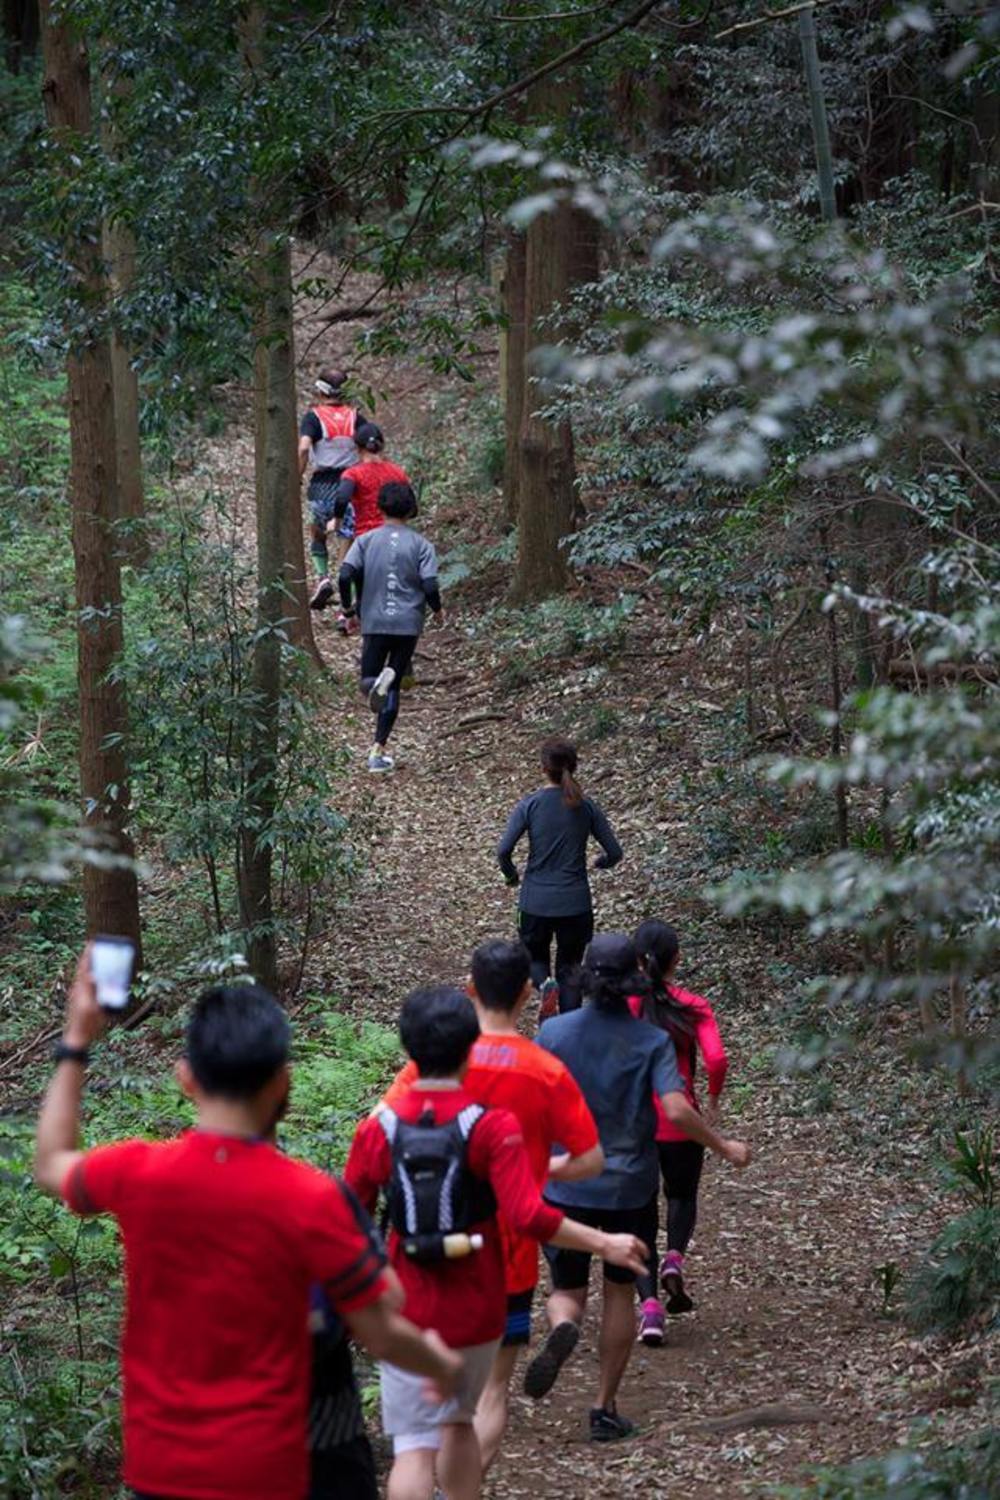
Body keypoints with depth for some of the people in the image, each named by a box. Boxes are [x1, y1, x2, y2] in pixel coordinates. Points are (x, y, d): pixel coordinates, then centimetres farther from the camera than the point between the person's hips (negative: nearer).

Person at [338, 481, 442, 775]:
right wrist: (437, 610, 10)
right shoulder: (421, 545, -2)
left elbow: (345, 575, -11)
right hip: (408, 623, 0)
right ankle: (378, 750, 1)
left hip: (374, 622, 0)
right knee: (394, 687, 9)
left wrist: (347, 607, 6)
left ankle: (375, 681, -25)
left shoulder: (366, 541, 0)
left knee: (368, 680, 13)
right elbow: (430, 586, -10)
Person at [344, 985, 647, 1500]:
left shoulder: (379, 1129, -6)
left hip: (407, 1309, -1)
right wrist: (604, 1244, -11)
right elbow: (528, 1217, -20)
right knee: (458, 1421, 24)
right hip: (476, 1311, 1)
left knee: (414, 1445, -2)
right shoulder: (494, 1126, -12)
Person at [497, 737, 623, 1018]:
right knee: (569, 966, 14)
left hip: (536, 902, -1)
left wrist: (511, 875, 6)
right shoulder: (585, 807, -2)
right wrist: (601, 863, 23)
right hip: (575, 901, 1)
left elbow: (503, 850, -15)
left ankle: (545, 985, -13)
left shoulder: (530, 804, -8)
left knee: (535, 956, 20)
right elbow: (615, 852, 0)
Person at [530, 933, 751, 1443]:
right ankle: (605, 1408, 17)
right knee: (620, 1293, 16)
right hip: (629, 1189, 0)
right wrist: (723, 1147, -4)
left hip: (566, 1185, 0)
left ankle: (562, 1328, -23)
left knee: (567, 1291, 13)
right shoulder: (652, 1041, -9)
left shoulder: (555, 1032, -7)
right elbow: (676, 1109, -18)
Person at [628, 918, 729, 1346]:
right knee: (682, 1197, 26)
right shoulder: (692, 1007, -5)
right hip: (681, 1123, 0)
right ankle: (674, 1257, -2)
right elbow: (717, 1060, -16)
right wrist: (713, 1101, 2)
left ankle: (649, 1302, -6)